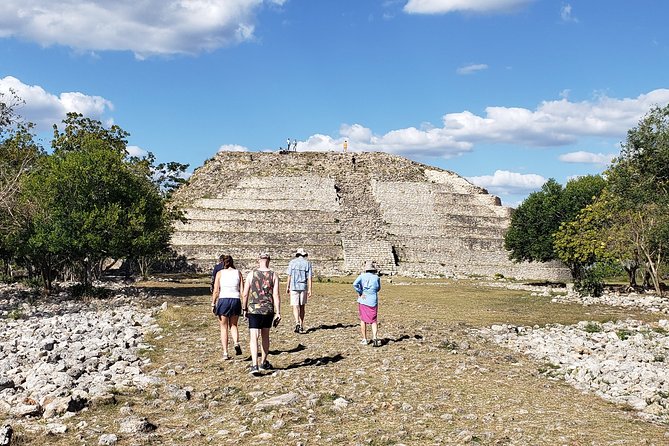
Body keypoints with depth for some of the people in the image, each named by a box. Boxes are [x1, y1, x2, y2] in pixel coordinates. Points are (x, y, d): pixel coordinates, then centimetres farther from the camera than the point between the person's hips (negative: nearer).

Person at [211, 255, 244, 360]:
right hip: (236, 300, 2)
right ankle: (236, 343, -6)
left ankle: (225, 353, 4)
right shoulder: (238, 273, 6)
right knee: (233, 325, 20)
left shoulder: (220, 273, 1)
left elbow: (216, 291, -4)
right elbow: (242, 290, 2)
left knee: (224, 328, 9)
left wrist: (213, 304, 2)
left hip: (223, 300, -1)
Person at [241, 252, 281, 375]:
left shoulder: (251, 274, -2)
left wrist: (244, 308, 11)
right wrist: (278, 313, -4)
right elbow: (276, 295, -6)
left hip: (254, 309, -2)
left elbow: (245, 294, -2)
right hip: (268, 309, 2)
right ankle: (263, 363, 30)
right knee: (265, 336, 19)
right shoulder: (274, 275, -1)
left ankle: (255, 365, -20)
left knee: (253, 337, -5)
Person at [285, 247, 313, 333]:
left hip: (294, 287, -1)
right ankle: (301, 325, 19)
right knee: (302, 306, 14)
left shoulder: (292, 262, -1)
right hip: (303, 287, 1)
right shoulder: (307, 263, 0)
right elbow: (309, 278, -4)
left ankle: (297, 323, -23)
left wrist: (287, 287, 7)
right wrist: (310, 290, -3)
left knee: (295, 306, -2)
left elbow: (289, 276, -1)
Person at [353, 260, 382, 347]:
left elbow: (355, 284, -21)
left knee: (363, 320, 13)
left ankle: (364, 339, 17)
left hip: (363, 301, 0)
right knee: (373, 321, 6)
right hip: (373, 302, 0)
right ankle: (375, 337, -14)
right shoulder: (376, 277, -1)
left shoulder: (362, 276, -5)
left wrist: (360, 293, -10)